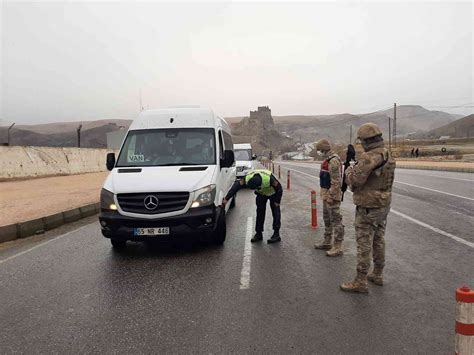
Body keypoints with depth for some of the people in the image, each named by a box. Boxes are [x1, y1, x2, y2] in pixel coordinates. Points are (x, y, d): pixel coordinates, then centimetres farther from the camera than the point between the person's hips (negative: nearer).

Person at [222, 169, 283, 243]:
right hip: (261, 193, 4)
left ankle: (276, 235, -3)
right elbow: (236, 185, -28)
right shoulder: (248, 179, -34)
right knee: (260, 212, 2)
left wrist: (277, 202, -18)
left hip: (273, 193, -4)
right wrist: (226, 198, -31)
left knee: (276, 212, -8)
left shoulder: (269, 179, -44)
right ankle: (259, 233, 11)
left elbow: (279, 188, -27)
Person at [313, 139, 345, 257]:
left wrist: (331, 196, -22)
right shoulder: (328, 160, 13)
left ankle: (337, 248, 1)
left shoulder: (334, 161, -20)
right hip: (326, 195, 11)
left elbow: (336, 182, -24)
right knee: (327, 219, 19)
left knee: (336, 221, -4)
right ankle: (327, 242, 32)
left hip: (332, 196, -11)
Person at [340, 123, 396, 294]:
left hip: (368, 207, -9)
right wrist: (357, 168, 11)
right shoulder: (388, 155, 7)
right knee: (378, 241, 18)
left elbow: (355, 180, -23)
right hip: (384, 204, 9)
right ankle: (377, 275, 30)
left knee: (364, 244, -3)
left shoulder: (369, 157, -22)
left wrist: (349, 170, -3)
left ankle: (360, 282, 4)